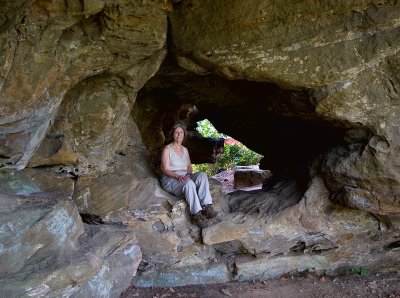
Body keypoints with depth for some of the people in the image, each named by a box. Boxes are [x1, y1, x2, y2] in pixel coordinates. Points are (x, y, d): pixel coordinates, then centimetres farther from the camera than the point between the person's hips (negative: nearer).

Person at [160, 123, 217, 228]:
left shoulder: (185, 150, 17)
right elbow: (165, 170, -10)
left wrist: (189, 174, -8)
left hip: (185, 178, 5)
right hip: (170, 180, -5)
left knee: (202, 175, -26)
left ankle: (206, 206, -37)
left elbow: (189, 167, 16)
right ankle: (196, 214, -40)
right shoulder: (167, 149, -2)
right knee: (189, 183, -38)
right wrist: (178, 176, -27)